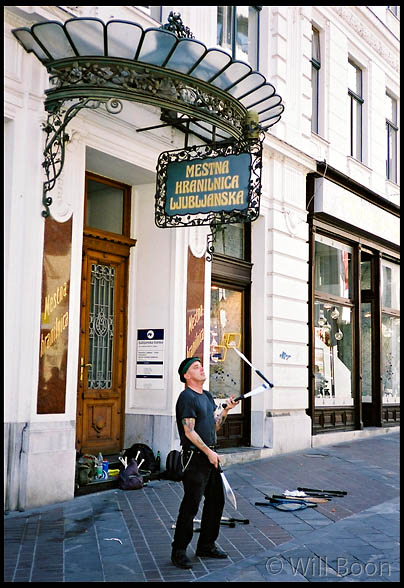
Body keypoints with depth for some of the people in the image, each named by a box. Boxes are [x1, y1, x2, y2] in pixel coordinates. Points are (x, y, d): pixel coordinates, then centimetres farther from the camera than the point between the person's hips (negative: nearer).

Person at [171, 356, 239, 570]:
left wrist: (226, 409, 2)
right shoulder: (187, 397, -12)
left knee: (216, 500, 14)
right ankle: (179, 551, 6)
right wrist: (208, 452, -17)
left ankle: (206, 545, 27)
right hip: (195, 457, -9)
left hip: (210, 455, 9)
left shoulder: (208, 396, 16)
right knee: (190, 504, -5)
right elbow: (189, 432, -17)